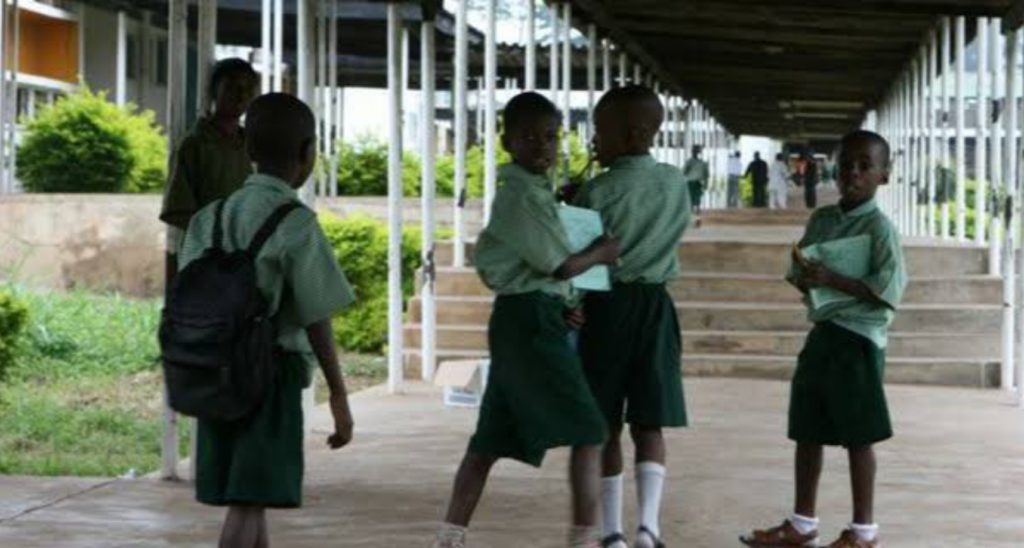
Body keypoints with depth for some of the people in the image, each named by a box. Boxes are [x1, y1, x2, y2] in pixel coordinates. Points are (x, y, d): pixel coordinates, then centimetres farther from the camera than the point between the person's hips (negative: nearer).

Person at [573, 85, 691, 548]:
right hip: (655, 306, 3)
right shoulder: (676, 184, 3)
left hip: (607, 305, -3)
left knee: (606, 425, 6)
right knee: (648, 422, 3)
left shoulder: (597, 192, -12)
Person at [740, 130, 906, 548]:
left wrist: (833, 280, -21)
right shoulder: (821, 220, 11)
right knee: (807, 431, 12)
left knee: (857, 436, 0)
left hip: (858, 338, -7)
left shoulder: (878, 226, -10)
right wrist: (805, 279, -7)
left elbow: (888, 287, -18)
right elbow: (801, 276, 16)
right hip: (822, 333, 7)